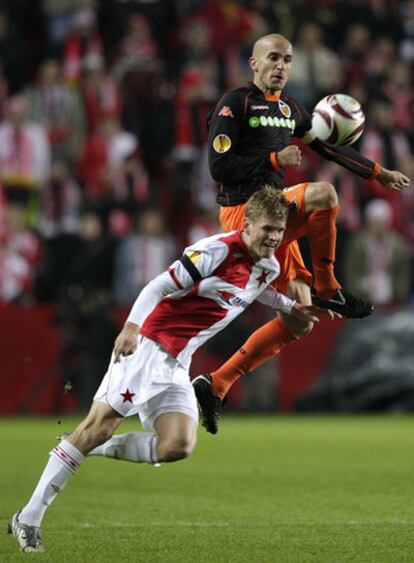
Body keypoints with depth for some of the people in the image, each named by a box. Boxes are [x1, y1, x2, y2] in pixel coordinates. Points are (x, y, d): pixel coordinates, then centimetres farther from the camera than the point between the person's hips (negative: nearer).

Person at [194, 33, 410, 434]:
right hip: (242, 214, -8)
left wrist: (379, 174, 25)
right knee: (323, 194, -29)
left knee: (299, 323, 5)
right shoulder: (235, 104, -8)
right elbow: (219, 167, -15)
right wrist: (275, 160, -13)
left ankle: (215, 387, 9)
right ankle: (327, 288, -13)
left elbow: (328, 146, 26)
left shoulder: (289, 109, 16)